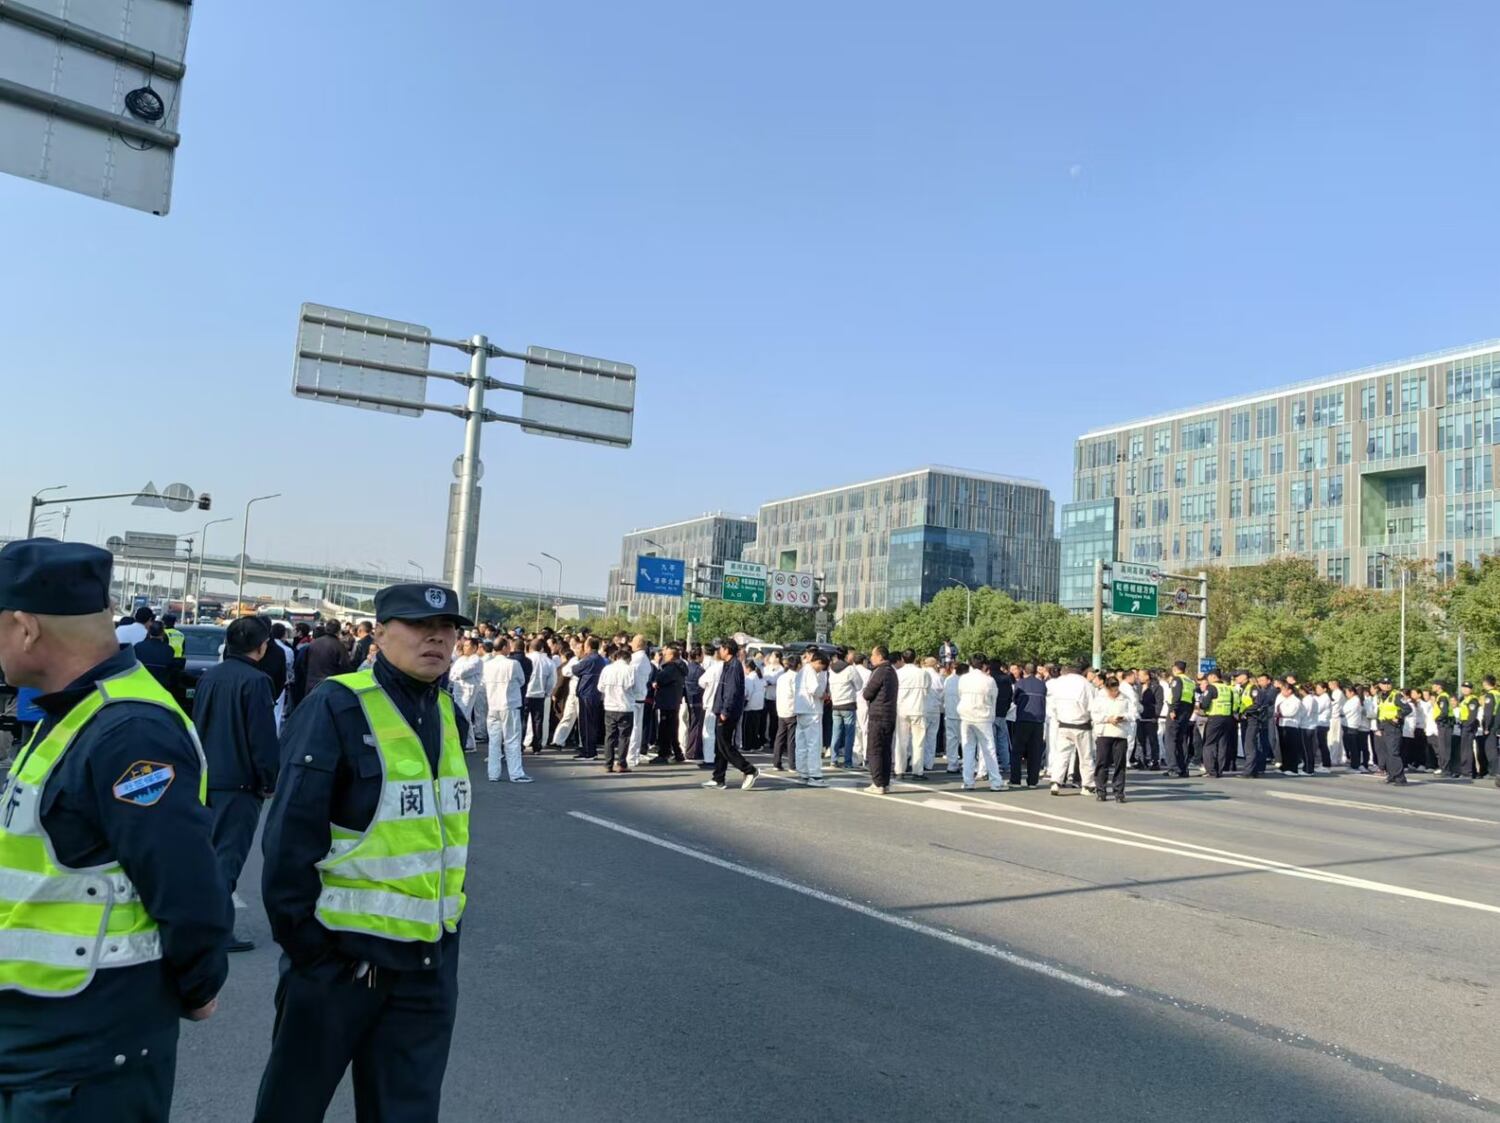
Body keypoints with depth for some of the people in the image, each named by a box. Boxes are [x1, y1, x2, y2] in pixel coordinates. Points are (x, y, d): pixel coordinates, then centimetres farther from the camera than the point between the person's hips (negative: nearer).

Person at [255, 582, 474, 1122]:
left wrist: (448, 921, 14)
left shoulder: (447, 713, 5)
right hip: (340, 954, -5)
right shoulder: (337, 709, -16)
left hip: (430, 961, 6)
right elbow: (290, 839, -17)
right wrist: (305, 945, -14)